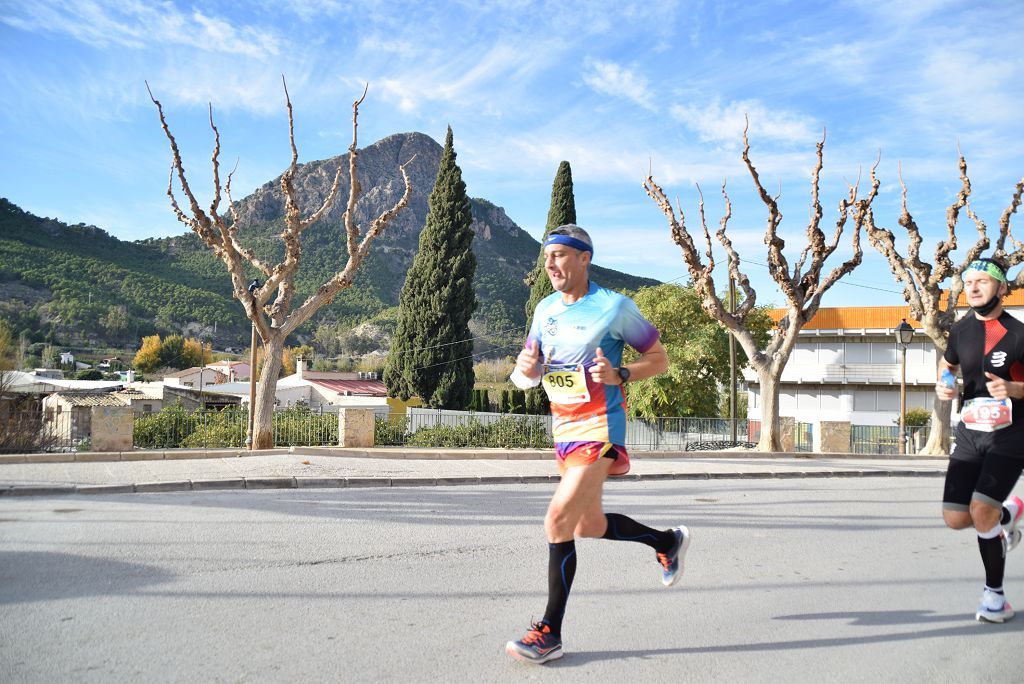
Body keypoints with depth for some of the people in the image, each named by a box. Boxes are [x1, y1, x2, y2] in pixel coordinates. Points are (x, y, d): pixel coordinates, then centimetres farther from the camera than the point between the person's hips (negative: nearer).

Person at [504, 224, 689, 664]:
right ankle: (668, 541, 43)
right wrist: (525, 368, -10)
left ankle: (550, 633, -3)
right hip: (563, 428, 8)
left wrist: (618, 375, -21)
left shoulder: (614, 307, -10)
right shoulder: (545, 309, 8)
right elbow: (528, 372, 15)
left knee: (558, 521, -16)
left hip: (599, 429, -8)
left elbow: (660, 359, -4)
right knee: (590, 525, 18)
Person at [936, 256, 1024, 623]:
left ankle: (994, 594, 5)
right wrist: (943, 386, 2)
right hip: (969, 432, 5)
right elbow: (948, 363, 23)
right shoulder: (961, 330, 5)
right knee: (955, 518, -1)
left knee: (981, 511, -18)